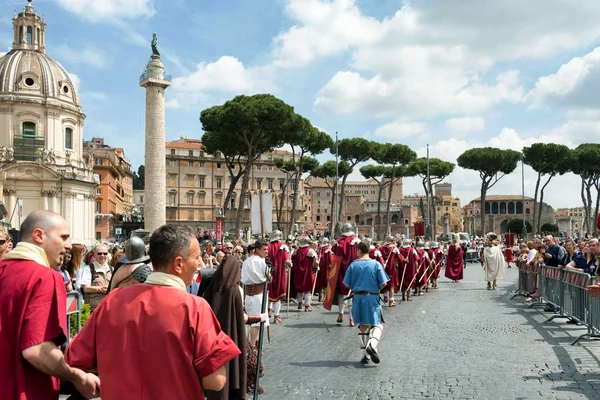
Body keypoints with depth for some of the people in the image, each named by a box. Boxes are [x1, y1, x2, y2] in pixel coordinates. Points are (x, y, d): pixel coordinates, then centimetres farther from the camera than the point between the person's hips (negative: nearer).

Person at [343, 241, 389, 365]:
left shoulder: (353, 265, -1)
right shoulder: (376, 264, -5)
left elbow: (347, 284, 1)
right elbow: (384, 283, -8)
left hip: (358, 297, 2)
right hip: (372, 298, -2)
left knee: (363, 325, 14)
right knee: (377, 324, 7)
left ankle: (366, 354, 16)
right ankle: (372, 344, -21)